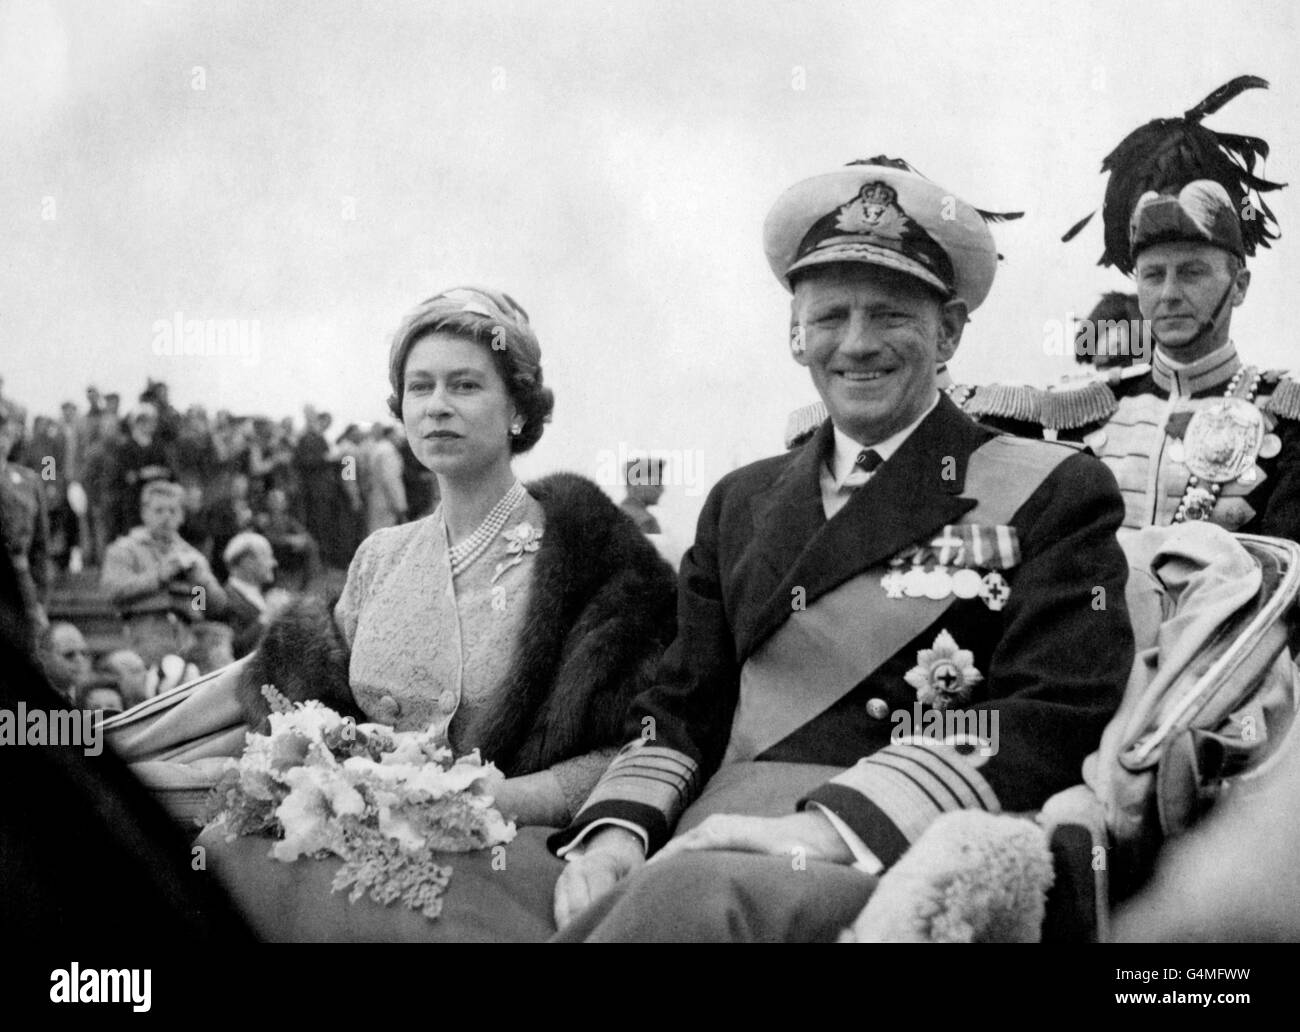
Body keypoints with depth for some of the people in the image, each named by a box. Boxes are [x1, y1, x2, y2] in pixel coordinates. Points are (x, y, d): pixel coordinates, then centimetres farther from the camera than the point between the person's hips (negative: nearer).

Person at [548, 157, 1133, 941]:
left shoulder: (1055, 493, 5)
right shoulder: (741, 503, 19)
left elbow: (1057, 720, -7)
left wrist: (835, 824, -20)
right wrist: (616, 827, -5)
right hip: (730, 853, 4)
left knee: (691, 897, -35)